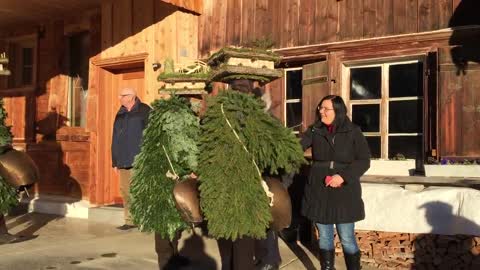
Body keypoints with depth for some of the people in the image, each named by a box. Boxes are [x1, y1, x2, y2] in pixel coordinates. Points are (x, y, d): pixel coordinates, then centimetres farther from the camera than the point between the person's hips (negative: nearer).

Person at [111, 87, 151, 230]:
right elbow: (115, 139, 18)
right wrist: (115, 161, 15)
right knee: (125, 191, 6)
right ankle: (130, 220, 15)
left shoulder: (145, 111, -2)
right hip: (124, 161, 6)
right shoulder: (120, 114, 16)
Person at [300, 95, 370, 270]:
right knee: (324, 238, 13)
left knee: (347, 239, 3)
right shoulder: (314, 131, 2)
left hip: (344, 193, -2)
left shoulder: (353, 132, -4)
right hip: (319, 193, 3)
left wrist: (344, 176, -18)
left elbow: (364, 161, -5)